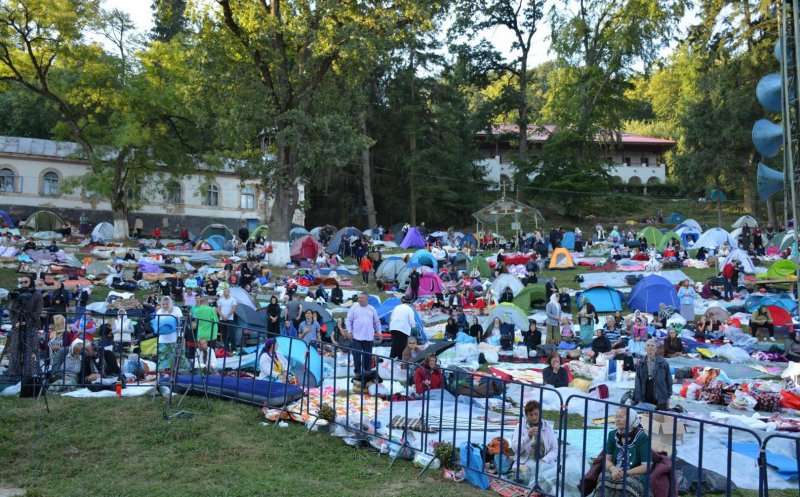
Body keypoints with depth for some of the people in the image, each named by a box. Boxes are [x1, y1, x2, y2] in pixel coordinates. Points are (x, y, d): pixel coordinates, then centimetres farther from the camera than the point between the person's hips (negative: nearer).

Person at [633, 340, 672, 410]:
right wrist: (639, 399, -4)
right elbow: (638, 382, 1)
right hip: (645, 399, 1)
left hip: (660, 399, -1)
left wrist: (668, 397, 4)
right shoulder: (640, 364, 3)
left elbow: (668, 380, 4)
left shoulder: (663, 363, -1)